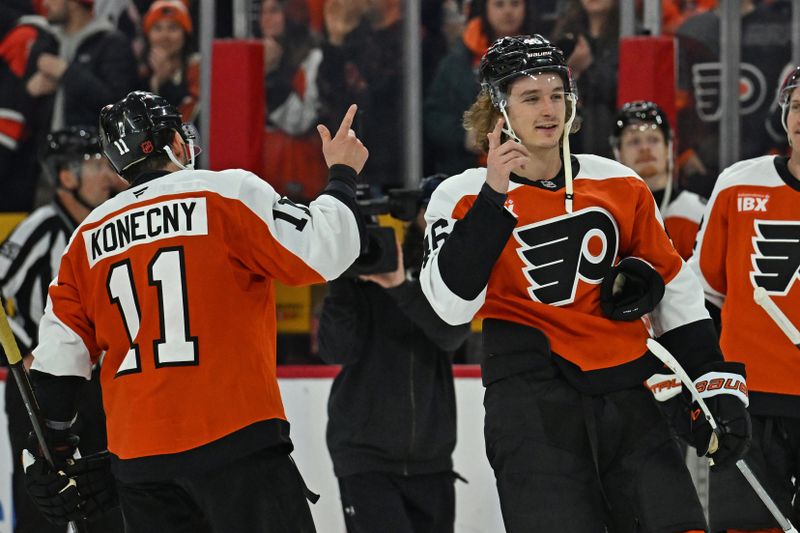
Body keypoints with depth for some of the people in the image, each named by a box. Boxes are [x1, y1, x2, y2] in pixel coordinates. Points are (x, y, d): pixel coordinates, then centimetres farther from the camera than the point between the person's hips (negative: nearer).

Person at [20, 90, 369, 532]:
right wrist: (343, 176, 7)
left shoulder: (88, 237, 15)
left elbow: (57, 354, 12)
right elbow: (321, 253, -9)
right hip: (233, 435, -5)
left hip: (137, 456, 5)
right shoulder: (229, 192, -2)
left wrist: (51, 452, 18)